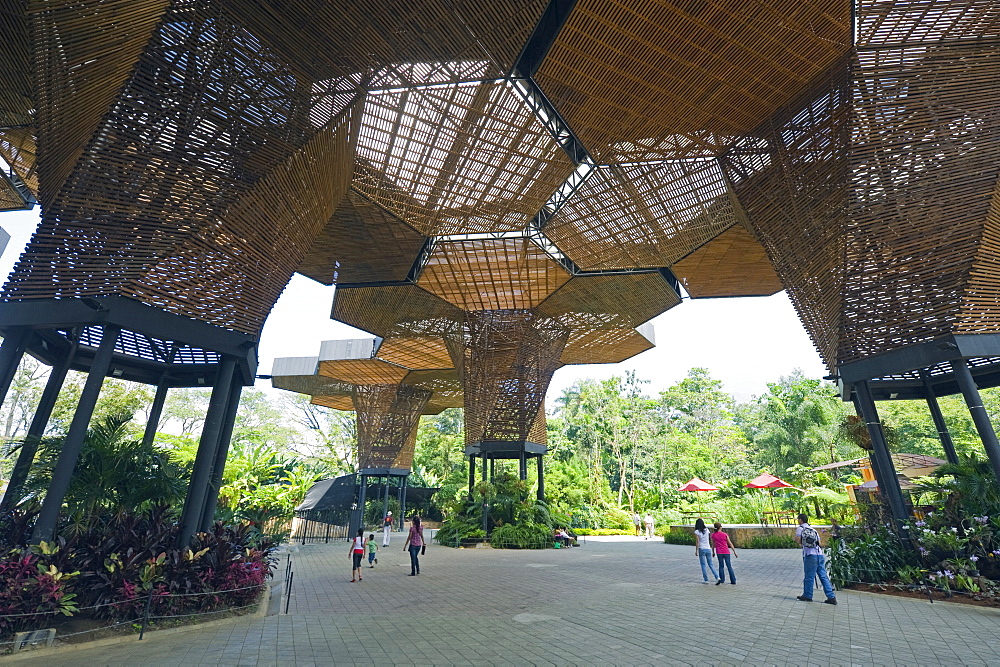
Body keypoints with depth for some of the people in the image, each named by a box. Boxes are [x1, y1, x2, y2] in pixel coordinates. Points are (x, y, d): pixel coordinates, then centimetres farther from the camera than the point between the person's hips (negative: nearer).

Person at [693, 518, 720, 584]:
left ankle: (706, 580, 7)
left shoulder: (697, 532, -7)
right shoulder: (707, 530, 4)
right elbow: (710, 539, 6)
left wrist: (696, 551, -8)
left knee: (703, 565, 6)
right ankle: (717, 577, -1)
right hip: (708, 549, 4)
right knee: (711, 564, 13)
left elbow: (697, 541, -12)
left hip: (701, 549, -4)